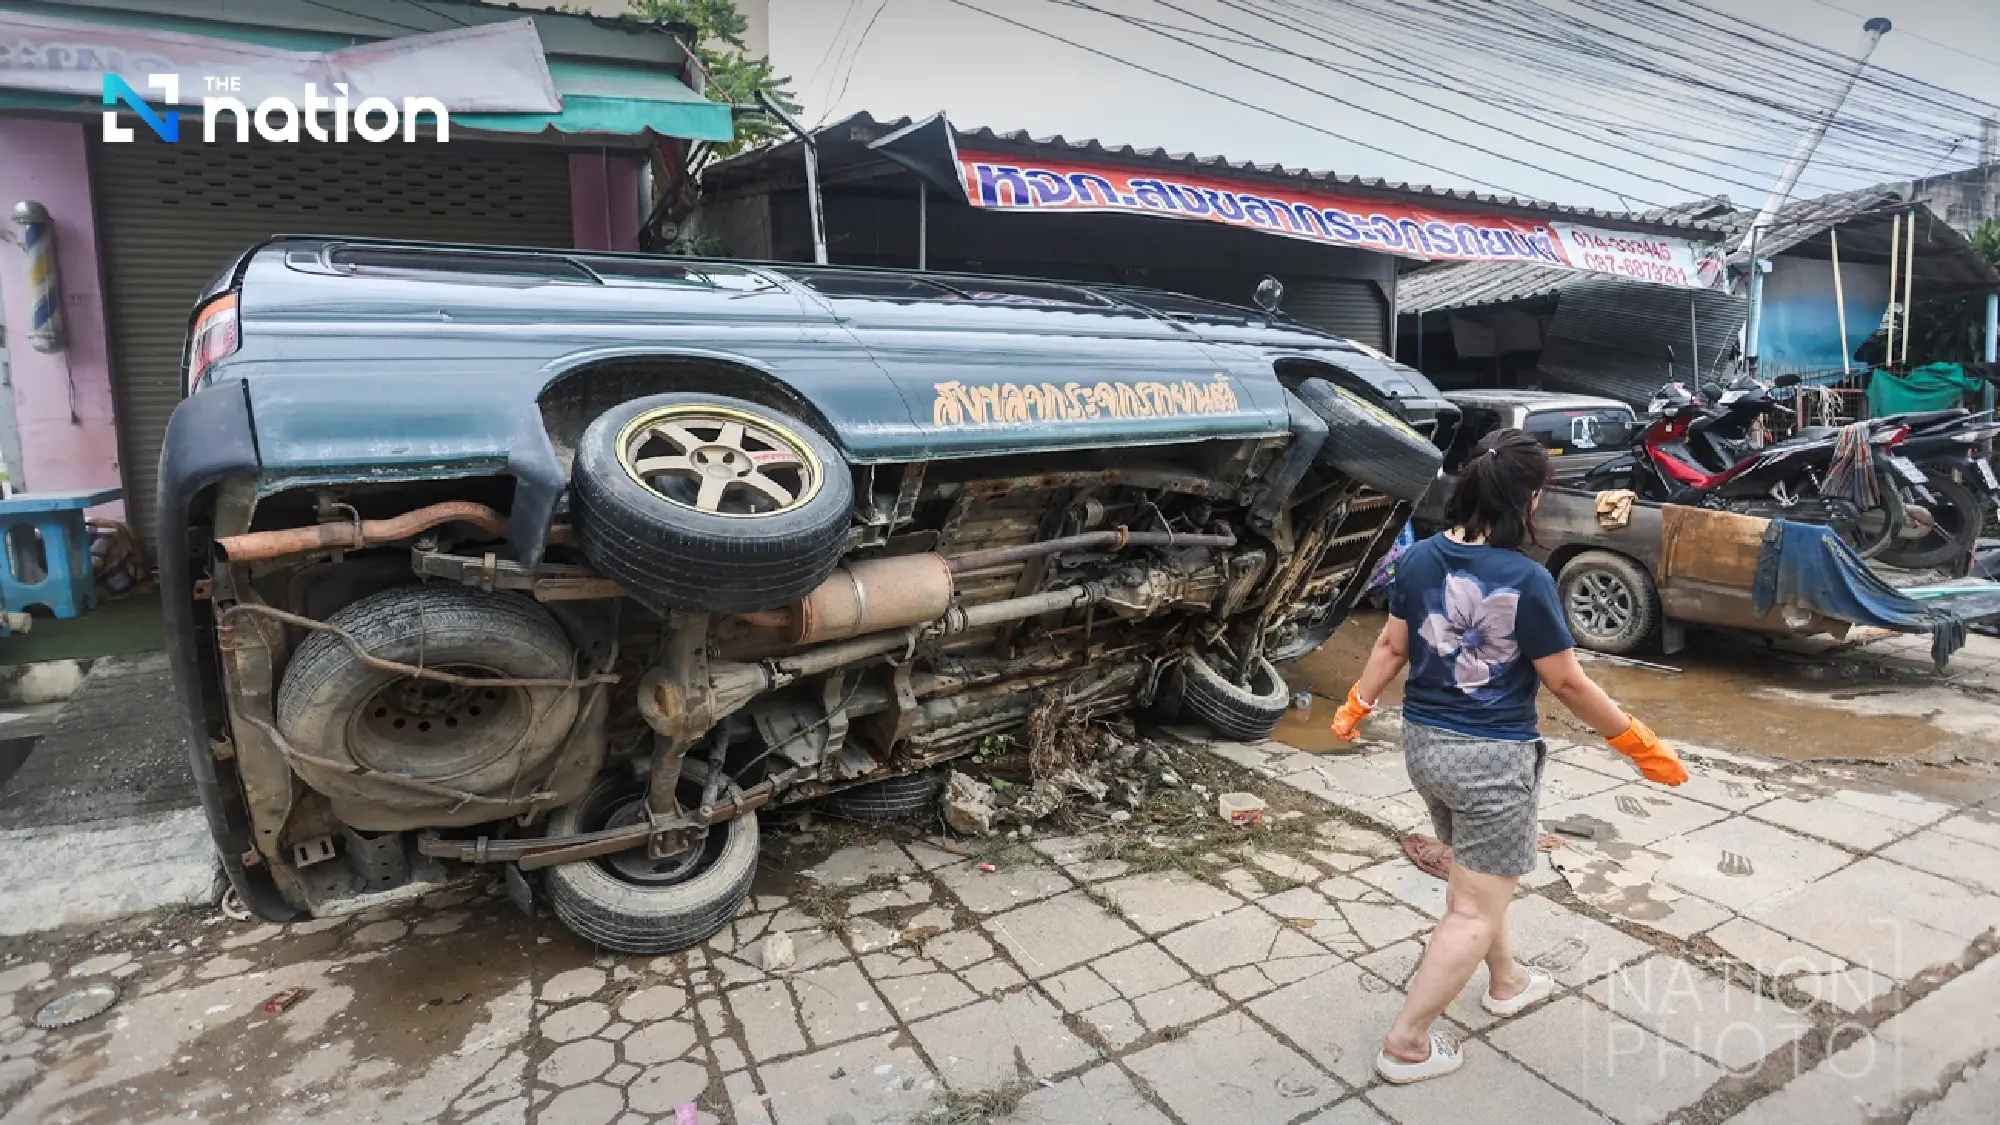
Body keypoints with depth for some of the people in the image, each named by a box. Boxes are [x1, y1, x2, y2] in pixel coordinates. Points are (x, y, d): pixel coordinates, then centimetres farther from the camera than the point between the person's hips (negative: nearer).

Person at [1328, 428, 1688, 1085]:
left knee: (1474, 876, 28)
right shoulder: (1525, 580, -21)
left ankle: (1507, 982, 50)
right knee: (1476, 909, 7)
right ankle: (1407, 1044, 13)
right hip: (1491, 758, -7)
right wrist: (1640, 745, 0)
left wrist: (1357, 704, 21)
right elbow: (1566, 683, -13)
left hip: (1423, 743, 7)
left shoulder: (1419, 559, -4)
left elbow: (1392, 646, 5)